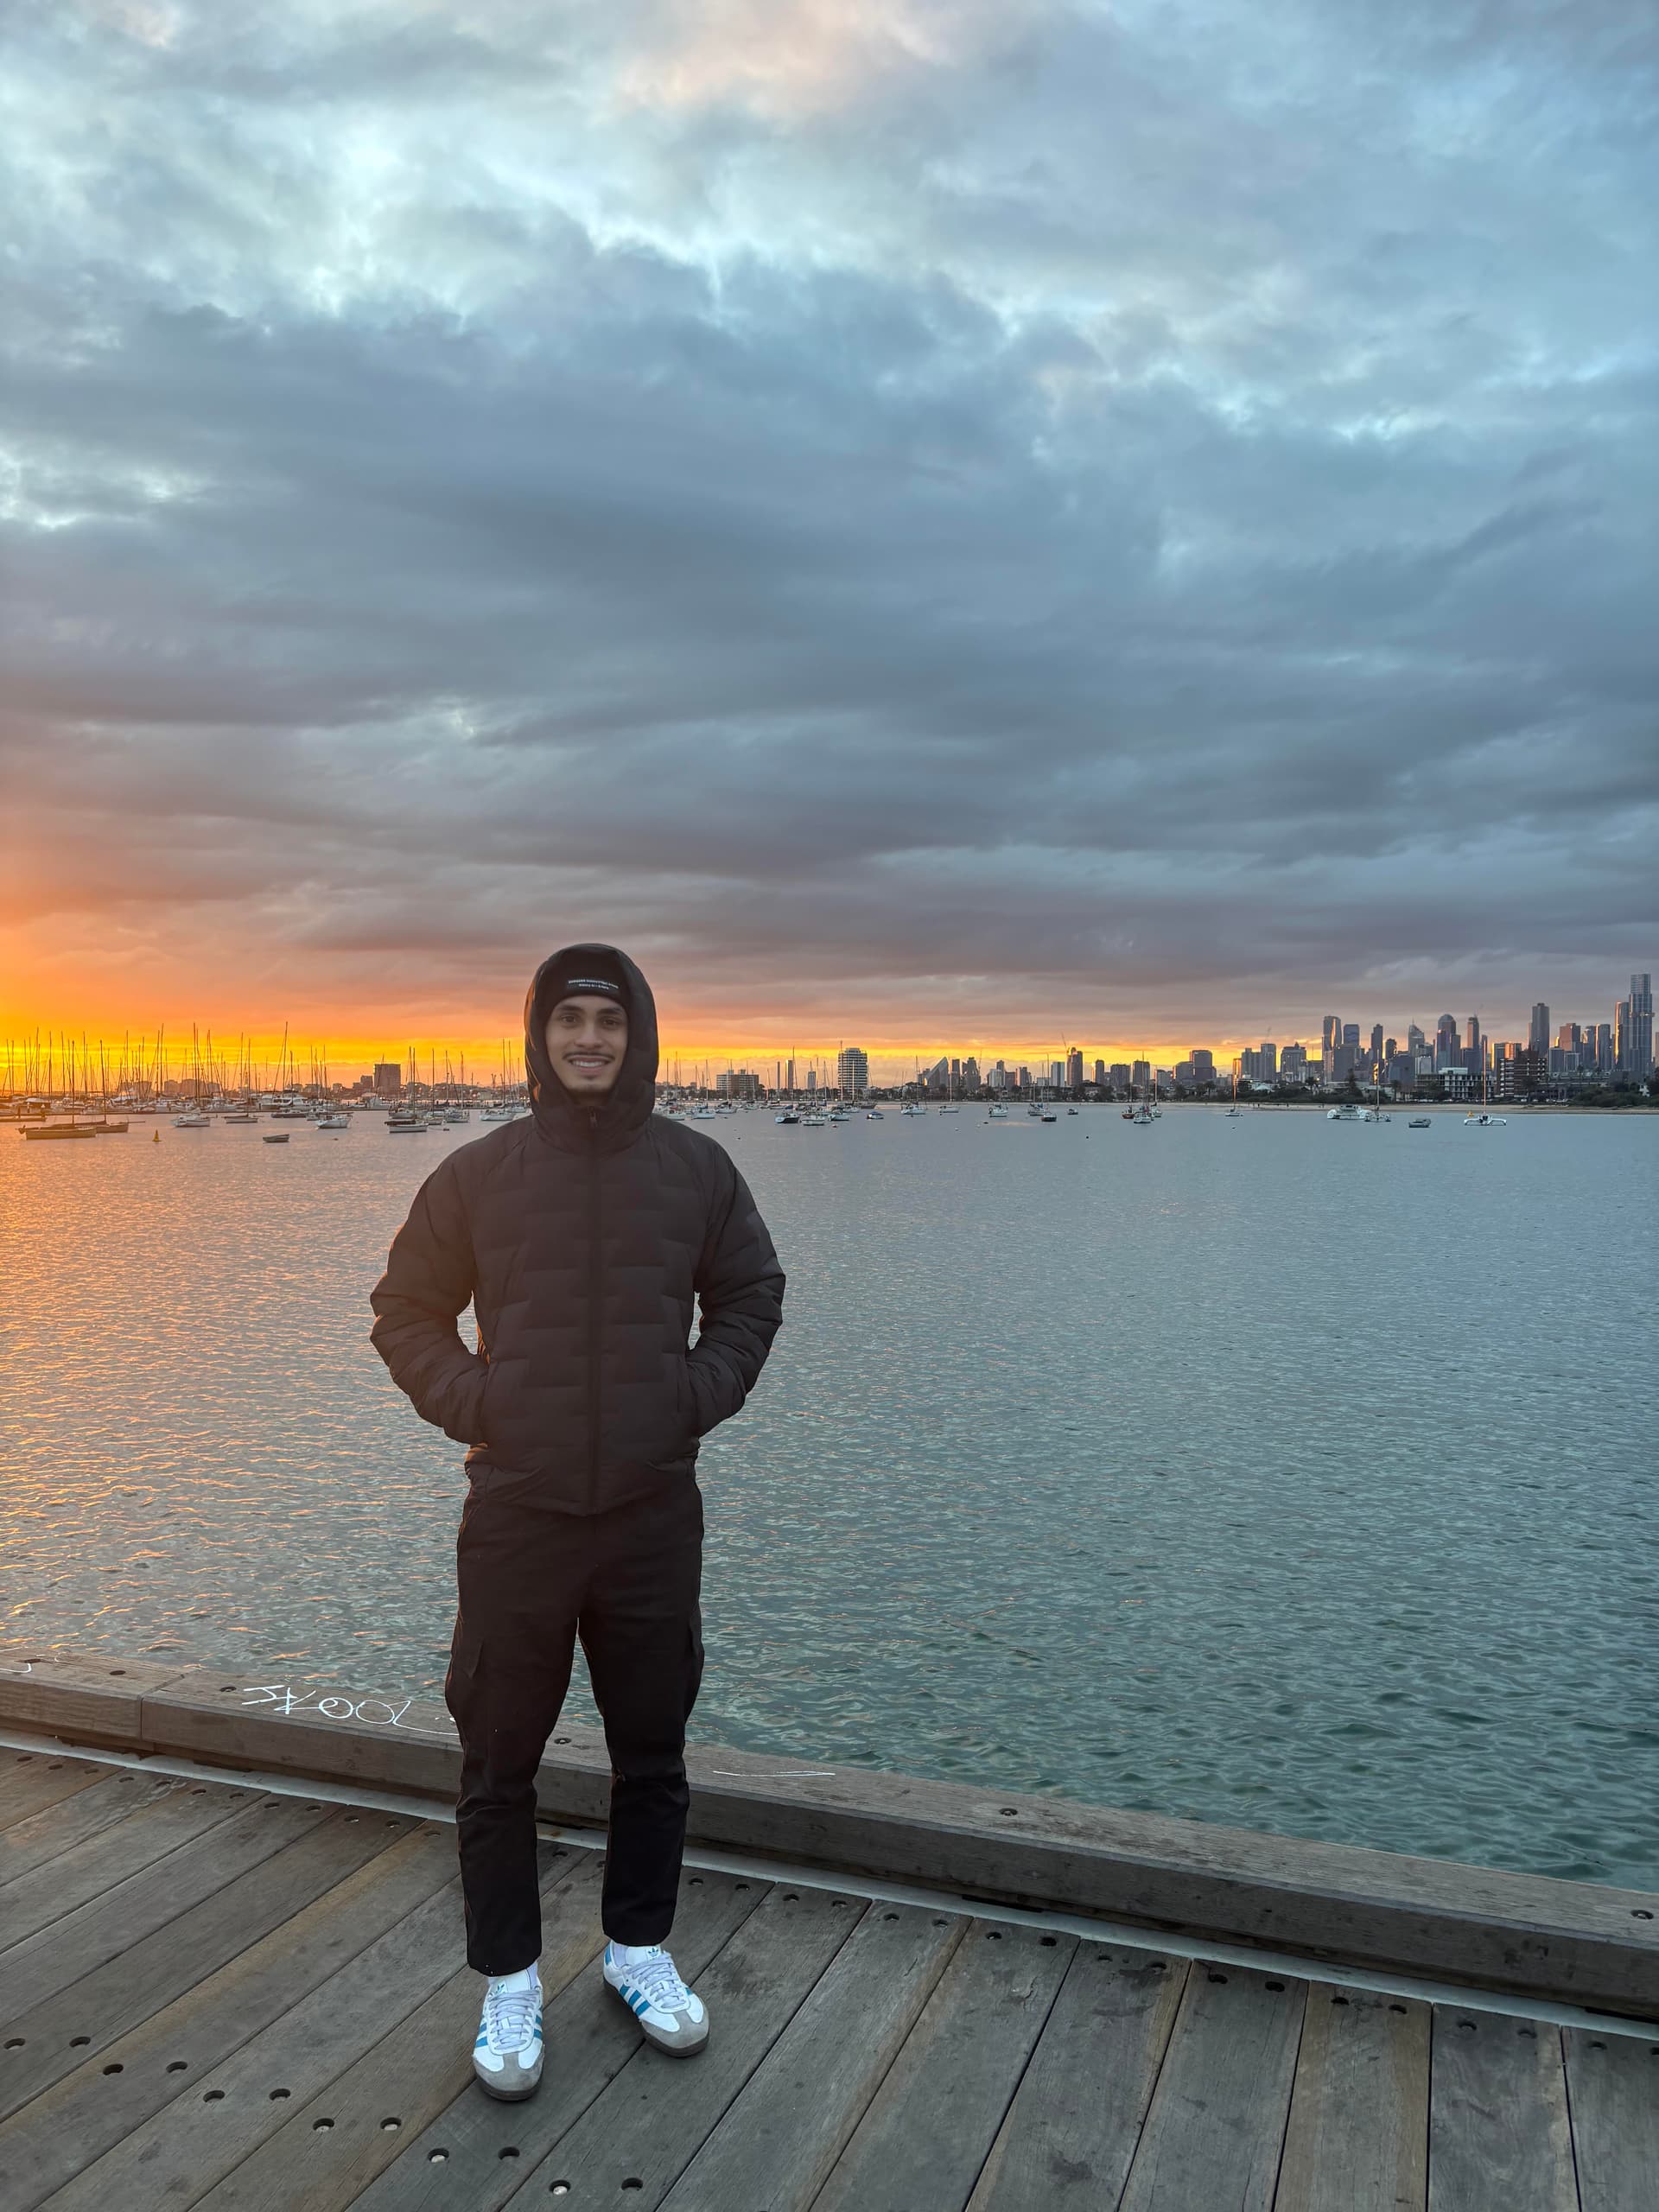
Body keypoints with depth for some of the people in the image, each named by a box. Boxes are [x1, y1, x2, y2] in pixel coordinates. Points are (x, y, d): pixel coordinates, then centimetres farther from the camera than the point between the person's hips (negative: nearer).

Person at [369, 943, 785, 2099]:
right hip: (516, 1513, -1)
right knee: (499, 1767, 9)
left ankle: (639, 1949, 37)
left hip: (656, 1514, 1)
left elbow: (752, 1295, 12)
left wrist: (702, 1393, -3)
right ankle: (510, 1984, 29)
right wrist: (469, 1401, -8)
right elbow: (407, 1311, 7)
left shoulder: (696, 1167, 0)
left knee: (652, 1757, 15)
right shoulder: (478, 1172, -3)